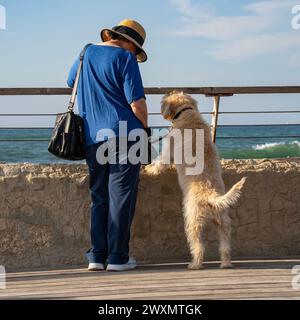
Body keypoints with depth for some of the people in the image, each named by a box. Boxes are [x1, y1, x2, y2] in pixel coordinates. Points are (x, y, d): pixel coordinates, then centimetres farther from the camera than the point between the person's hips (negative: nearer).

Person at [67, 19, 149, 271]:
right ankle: (117, 258, 3)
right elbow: (137, 102, -12)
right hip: (124, 134, -5)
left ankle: (97, 256, 10)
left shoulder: (86, 54, 11)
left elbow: (71, 82, 29)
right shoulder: (125, 58, -8)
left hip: (92, 138, 5)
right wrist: (145, 127, 4)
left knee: (98, 198, 12)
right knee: (121, 197, 1)